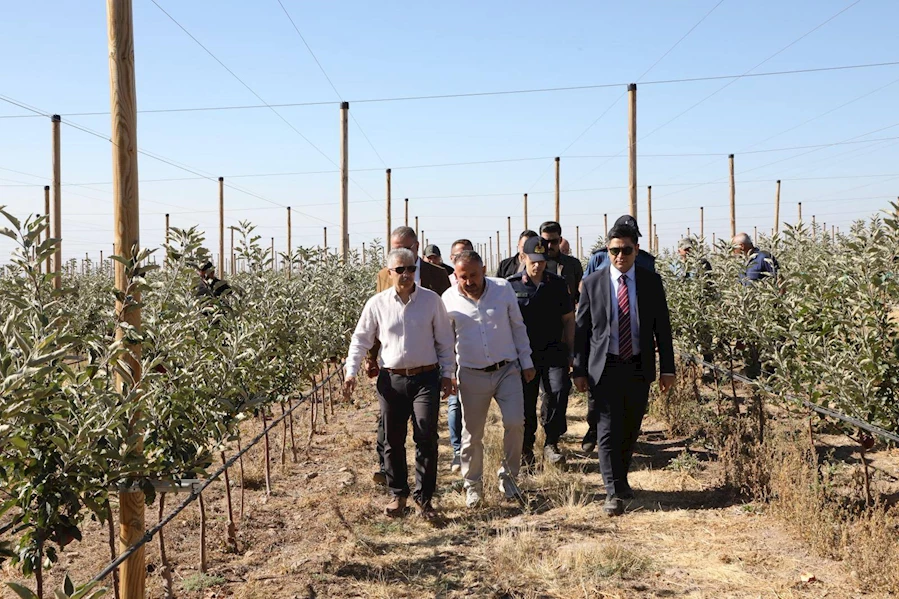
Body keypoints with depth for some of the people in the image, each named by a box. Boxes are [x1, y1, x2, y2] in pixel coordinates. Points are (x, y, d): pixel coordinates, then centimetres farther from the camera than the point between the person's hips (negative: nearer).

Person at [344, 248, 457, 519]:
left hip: (426, 378, -1)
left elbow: (445, 340, 8)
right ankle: (398, 494, 25)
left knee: (426, 439, -4)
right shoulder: (377, 303, 1)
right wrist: (351, 372, -2)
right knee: (393, 441, 8)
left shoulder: (431, 300, 1)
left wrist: (448, 373, 4)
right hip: (391, 380, 1)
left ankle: (423, 498, 10)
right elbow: (360, 340, 8)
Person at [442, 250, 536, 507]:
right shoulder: (449, 299, -4)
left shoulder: (503, 288, -3)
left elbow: (518, 327, 6)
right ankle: (473, 485, 25)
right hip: (472, 375, 0)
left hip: (508, 370, 0)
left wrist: (526, 362, 7)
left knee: (515, 423, -10)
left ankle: (508, 475, 13)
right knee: (472, 434, 5)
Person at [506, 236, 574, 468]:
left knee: (558, 391, -16)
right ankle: (526, 450, 20)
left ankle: (551, 444, -2)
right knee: (525, 401, 4)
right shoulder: (511, 285, -1)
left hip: (553, 352, 1)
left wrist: (570, 352, 7)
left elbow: (568, 319, 11)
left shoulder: (558, 284, 6)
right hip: (523, 353, -1)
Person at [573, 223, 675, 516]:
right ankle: (614, 492, -1)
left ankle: (621, 478, 33)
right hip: (605, 367, -2)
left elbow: (662, 326, 6)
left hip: (639, 367, 2)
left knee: (631, 429, 12)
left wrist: (668, 368, 2)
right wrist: (580, 370, -1)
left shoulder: (651, 281, 2)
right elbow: (581, 329, 2)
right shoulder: (593, 283, -1)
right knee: (608, 431, -6)